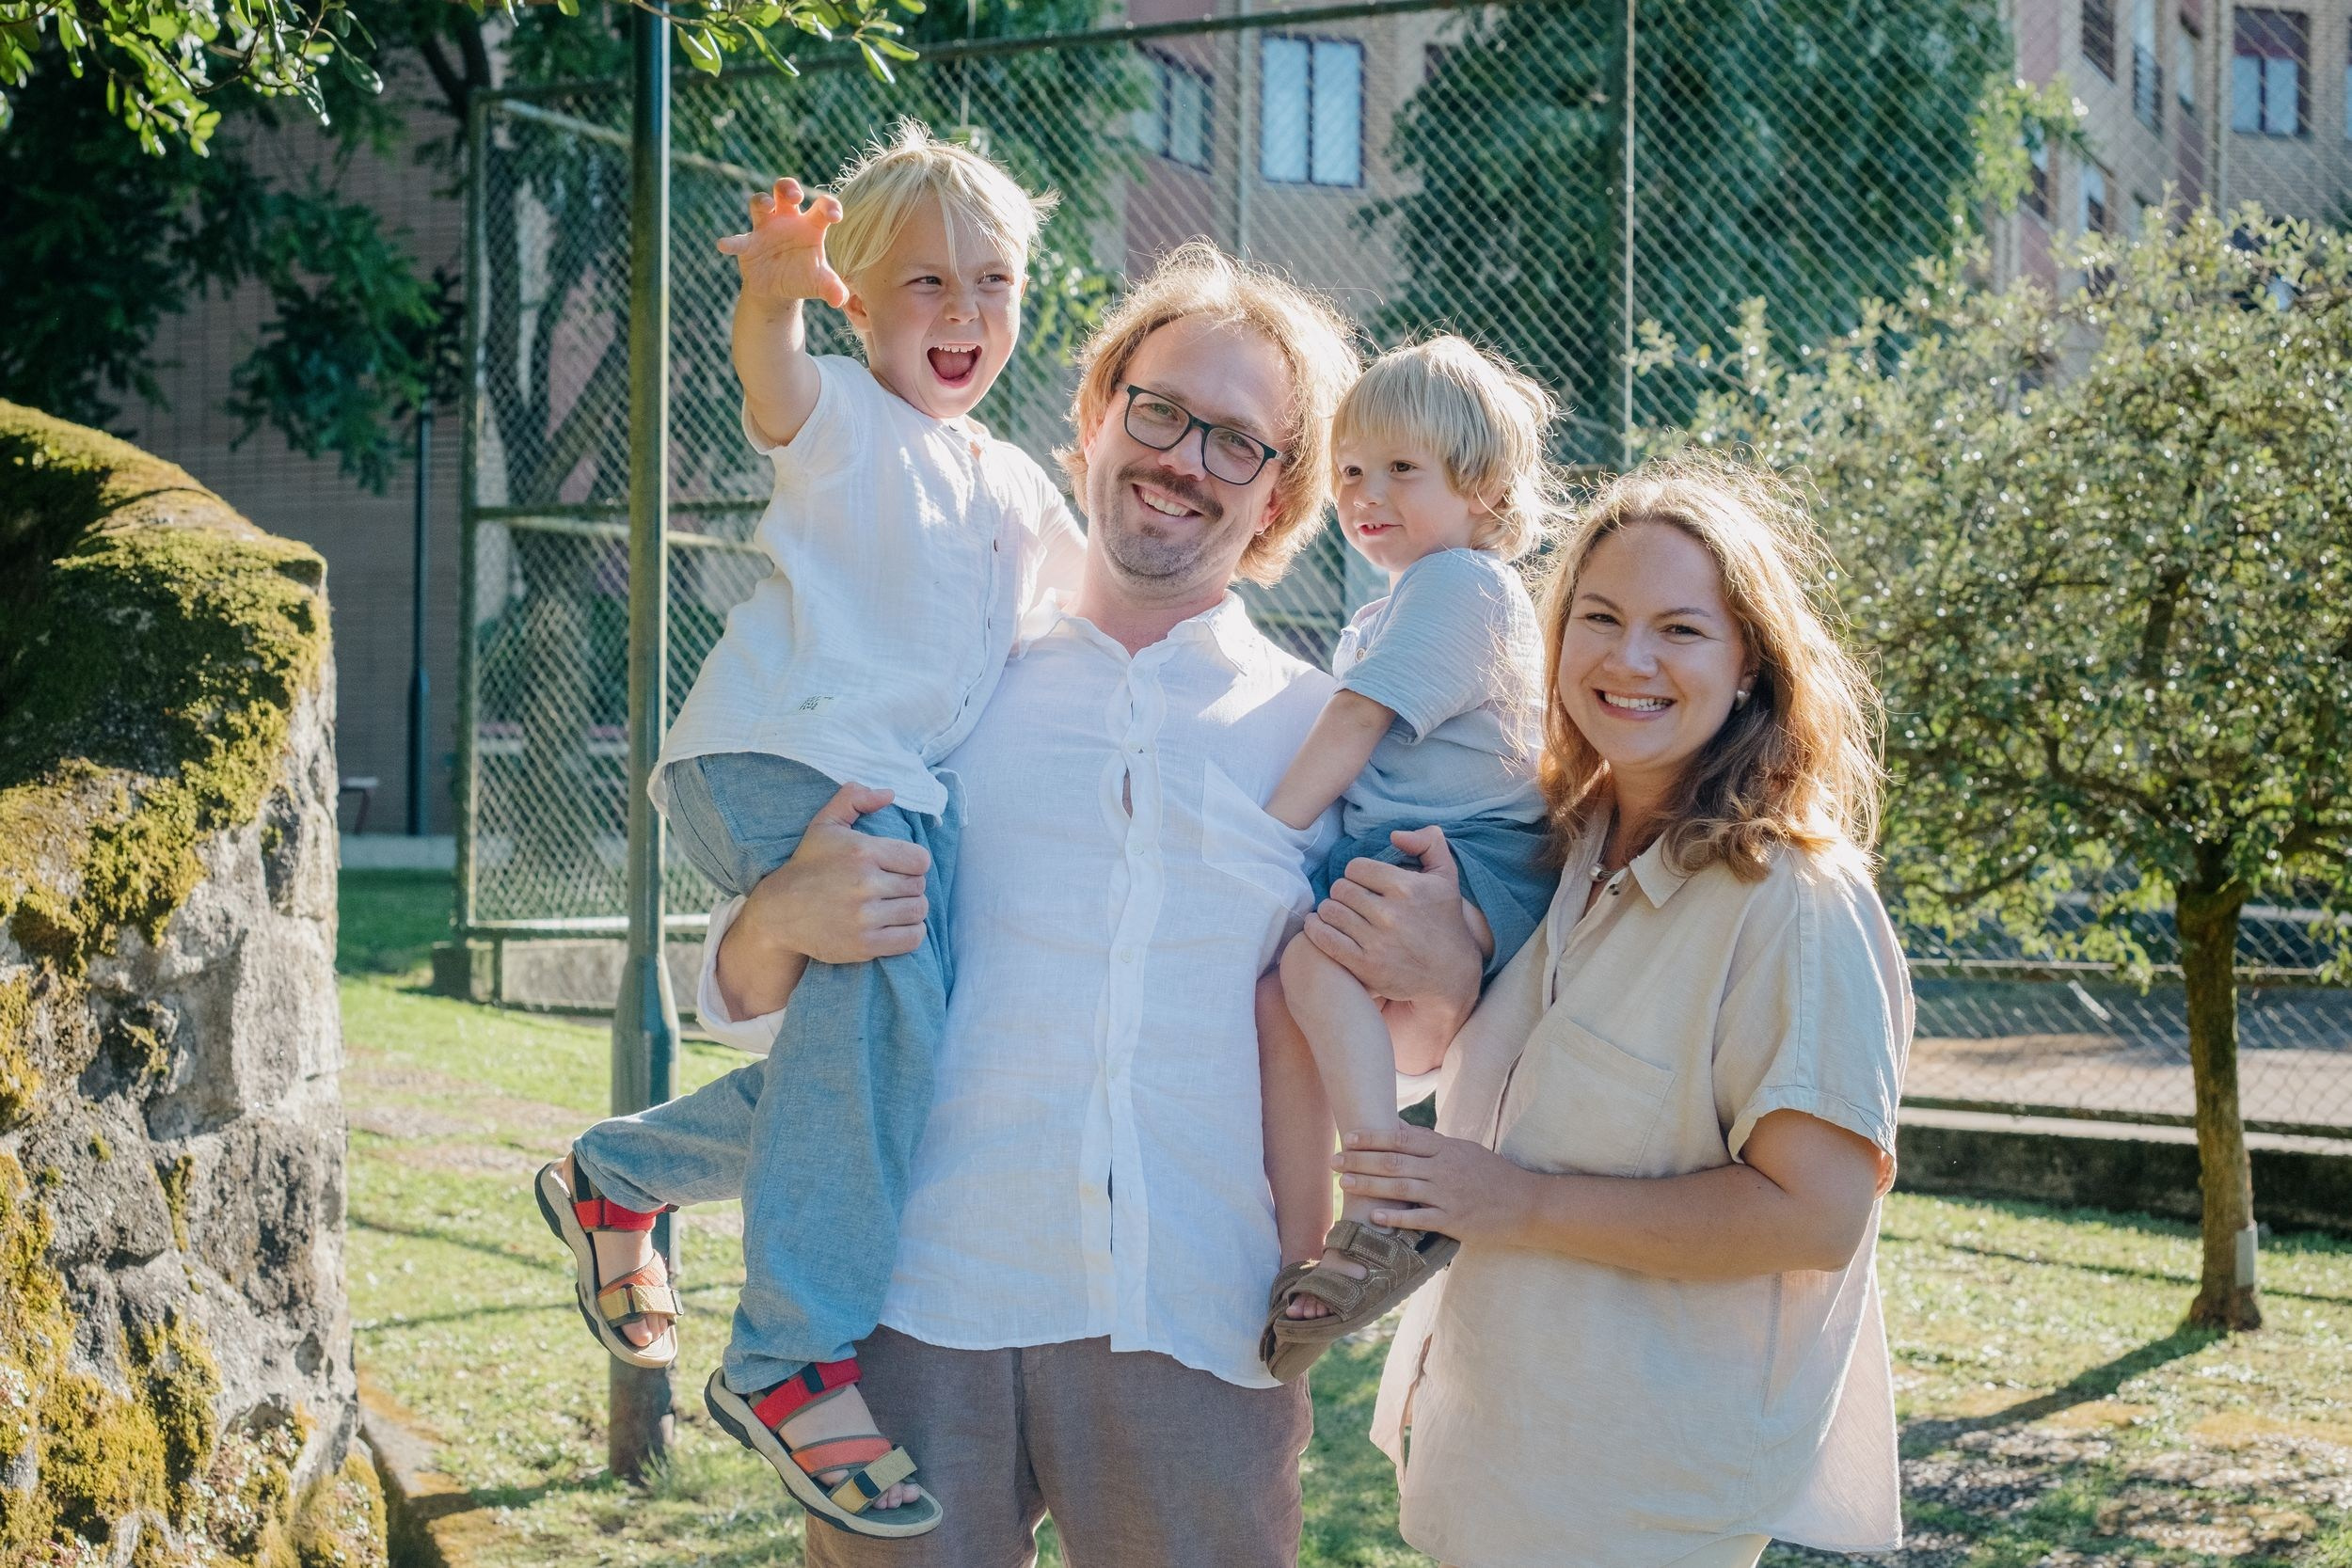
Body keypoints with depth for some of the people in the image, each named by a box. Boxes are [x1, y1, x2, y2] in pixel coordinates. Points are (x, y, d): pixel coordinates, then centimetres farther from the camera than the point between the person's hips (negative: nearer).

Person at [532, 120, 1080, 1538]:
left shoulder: (1018, 486, 24)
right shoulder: (843, 420, 1)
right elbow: (774, 385, -23)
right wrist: (777, 291, -44)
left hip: (909, 792, 8)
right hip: (779, 755, -8)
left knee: (862, 1055, 9)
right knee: (887, 972, -29)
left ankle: (620, 1173, 31)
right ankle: (791, 1357, -26)